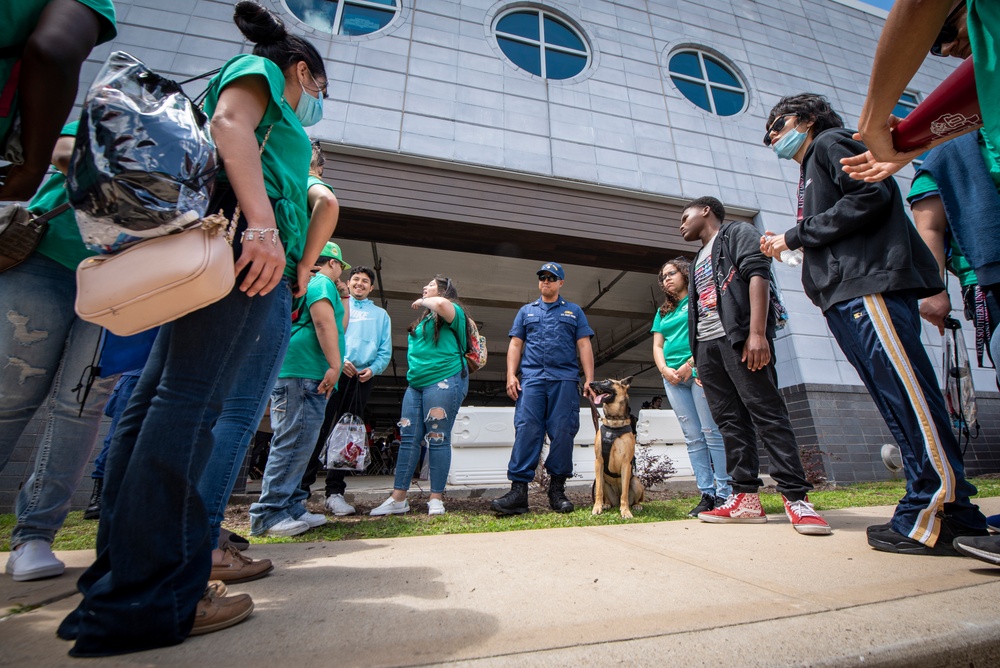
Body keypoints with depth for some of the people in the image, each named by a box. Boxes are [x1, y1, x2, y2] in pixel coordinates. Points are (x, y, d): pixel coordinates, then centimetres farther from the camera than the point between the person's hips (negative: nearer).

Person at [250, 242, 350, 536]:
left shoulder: (314, 284, 29)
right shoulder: (321, 282, -2)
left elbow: (340, 327, 32)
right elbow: (324, 323, -18)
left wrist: (344, 298, 28)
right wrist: (334, 365, -22)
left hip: (308, 378, 11)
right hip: (304, 373, -11)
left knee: (298, 444, 11)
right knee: (293, 443, -11)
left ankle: (291, 509, 17)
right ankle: (268, 514, -6)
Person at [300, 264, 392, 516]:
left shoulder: (380, 314, 21)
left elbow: (385, 351, 12)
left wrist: (373, 368, -7)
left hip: (362, 379, 1)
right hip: (332, 372, -1)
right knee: (319, 429, -7)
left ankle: (335, 492, 5)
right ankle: (300, 487, 2)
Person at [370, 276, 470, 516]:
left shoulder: (453, 311, 0)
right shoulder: (424, 319, 24)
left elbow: (441, 304, -24)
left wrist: (423, 301, -5)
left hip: (443, 382, -8)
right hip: (416, 384, 8)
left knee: (437, 440, -4)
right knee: (408, 440, 6)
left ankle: (436, 499, 6)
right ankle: (398, 499, 12)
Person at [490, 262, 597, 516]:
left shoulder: (574, 311, 18)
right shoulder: (526, 311, 21)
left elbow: (584, 346, 11)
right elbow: (515, 345, 14)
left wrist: (589, 380, 1)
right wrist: (511, 375, 0)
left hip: (565, 379, 0)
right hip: (531, 378, 1)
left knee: (562, 434, -1)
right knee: (526, 431, -9)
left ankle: (557, 489, 10)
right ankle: (518, 490, -9)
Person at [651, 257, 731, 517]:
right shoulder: (662, 312, 23)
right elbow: (657, 345, 16)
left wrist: (690, 363, -15)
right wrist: (665, 369, -2)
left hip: (698, 370, -5)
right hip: (672, 377, 6)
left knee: (712, 432, -7)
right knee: (693, 437, 4)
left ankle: (724, 493, -1)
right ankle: (706, 494, 8)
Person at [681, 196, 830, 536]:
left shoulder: (737, 232, 9)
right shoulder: (699, 260, 31)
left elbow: (757, 273, -8)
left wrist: (757, 333, -21)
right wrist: (698, 359, 16)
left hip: (739, 337, -7)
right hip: (705, 345, 8)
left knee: (767, 413, -9)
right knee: (729, 420, 3)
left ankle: (796, 498, -5)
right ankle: (745, 499, 5)